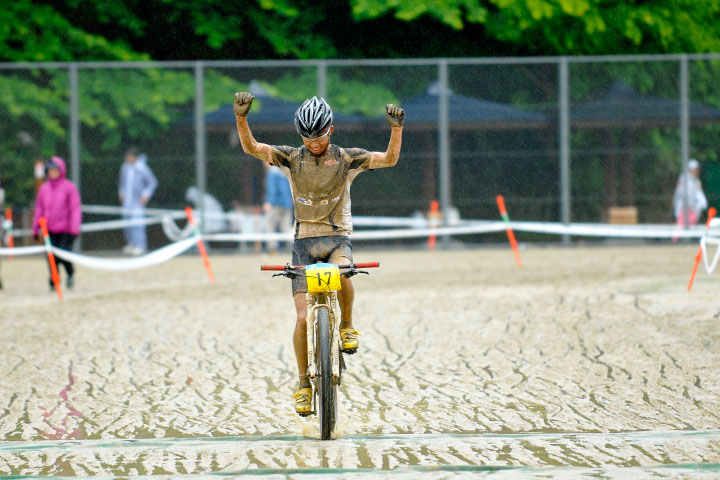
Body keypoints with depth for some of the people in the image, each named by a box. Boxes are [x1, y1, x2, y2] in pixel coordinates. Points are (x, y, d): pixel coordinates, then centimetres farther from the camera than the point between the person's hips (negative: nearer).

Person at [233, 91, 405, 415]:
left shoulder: (346, 159, -2)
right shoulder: (292, 159, 0)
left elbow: (390, 159, -10)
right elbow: (251, 148, -11)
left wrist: (396, 127, -27)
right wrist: (241, 117, -28)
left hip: (337, 237, -1)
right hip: (305, 241, 1)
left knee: (341, 274, -38)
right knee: (303, 317, -9)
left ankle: (347, 326, -10)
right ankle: (304, 385, 4)